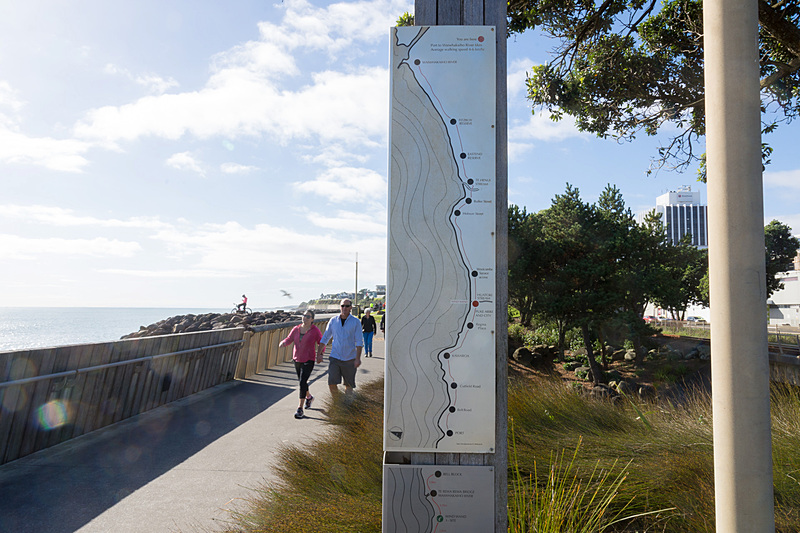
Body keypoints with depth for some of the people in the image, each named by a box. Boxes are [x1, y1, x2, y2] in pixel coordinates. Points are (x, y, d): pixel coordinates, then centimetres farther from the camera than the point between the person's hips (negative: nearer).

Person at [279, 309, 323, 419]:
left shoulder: (315, 330, -9)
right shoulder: (296, 329, 2)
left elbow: (322, 343, -2)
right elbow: (288, 340, -2)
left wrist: (320, 354, -17)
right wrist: (283, 343, -25)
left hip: (308, 360, -5)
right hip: (297, 359, 5)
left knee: (302, 382, -16)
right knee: (301, 381, 20)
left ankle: (300, 409, -11)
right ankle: (309, 397, 49)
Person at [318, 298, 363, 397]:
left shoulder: (356, 322, -3)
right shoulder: (333, 321, 4)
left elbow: (359, 342, -5)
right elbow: (325, 338, 10)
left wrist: (358, 358, -14)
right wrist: (319, 353, 2)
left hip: (349, 359, -1)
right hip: (334, 357, 1)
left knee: (349, 385, 6)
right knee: (332, 383, -11)